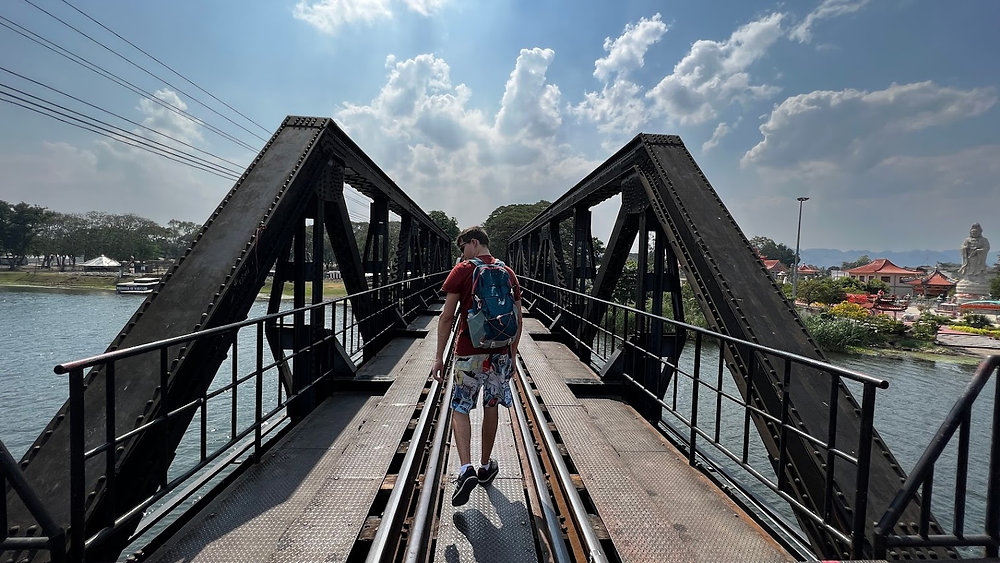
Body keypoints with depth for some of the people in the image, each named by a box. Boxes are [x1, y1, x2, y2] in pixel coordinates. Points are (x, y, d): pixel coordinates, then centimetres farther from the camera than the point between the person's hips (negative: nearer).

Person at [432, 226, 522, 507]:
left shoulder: (463, 270, -5)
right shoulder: (509, 273, 8)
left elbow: (447, 317, -9)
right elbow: (517, 320, 10)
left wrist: (439, 356, -3)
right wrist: (512, 356, 18)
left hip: (469, 353, -4)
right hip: (500, 353, 4)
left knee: (459, 410, 6)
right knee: (491, 408, 16)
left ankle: (466, 469, -8)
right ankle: (485, 467, 29)